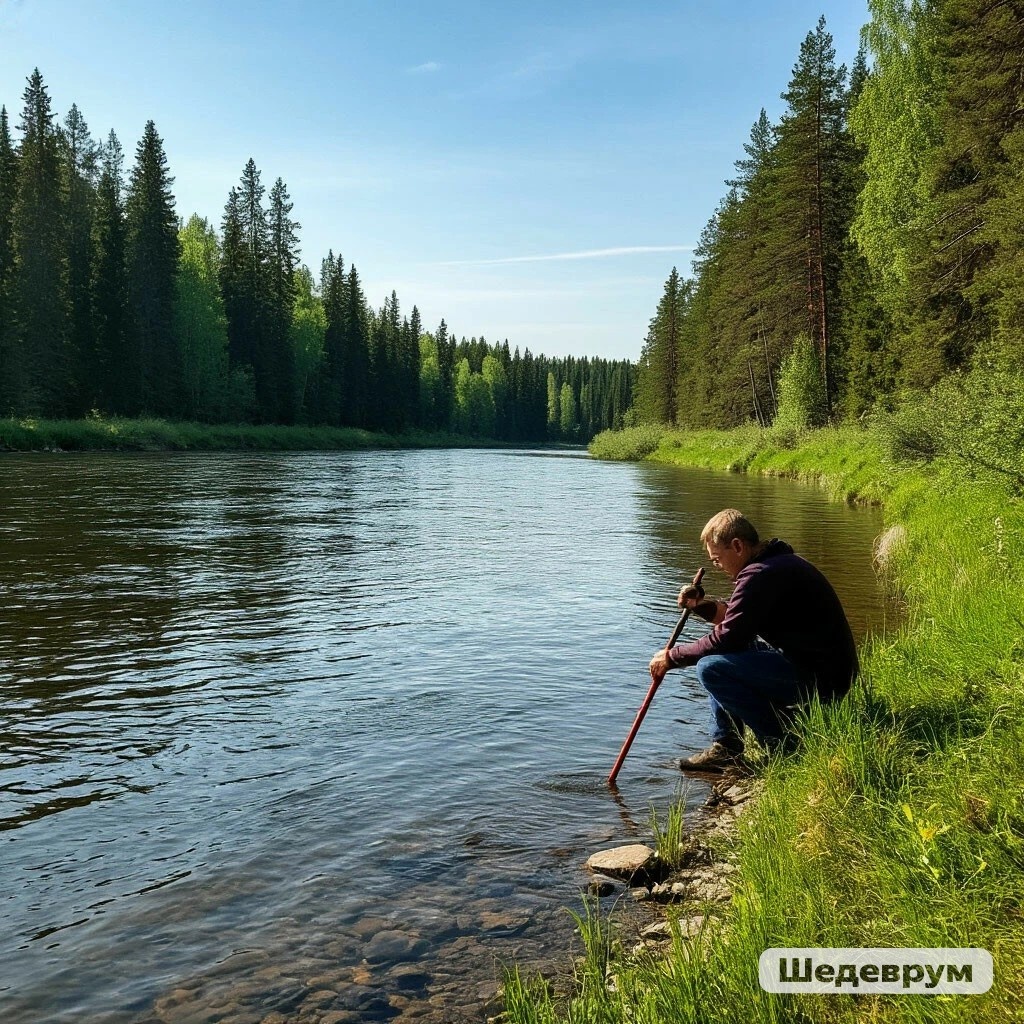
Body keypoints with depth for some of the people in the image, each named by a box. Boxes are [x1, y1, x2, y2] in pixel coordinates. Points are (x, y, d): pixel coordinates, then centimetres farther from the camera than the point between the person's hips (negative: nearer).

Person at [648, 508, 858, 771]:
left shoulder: (760, 575, -19)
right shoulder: (779, 562, 13)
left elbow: (727, 639, -18)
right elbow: (735, 617, 23)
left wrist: (672, 657, -6)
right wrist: (702, 606, 6)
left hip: (820, 677, -11)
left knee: (711, 667, -19)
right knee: (723, 654, 18)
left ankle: (785, 745, -6)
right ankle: (725, 747, 17)